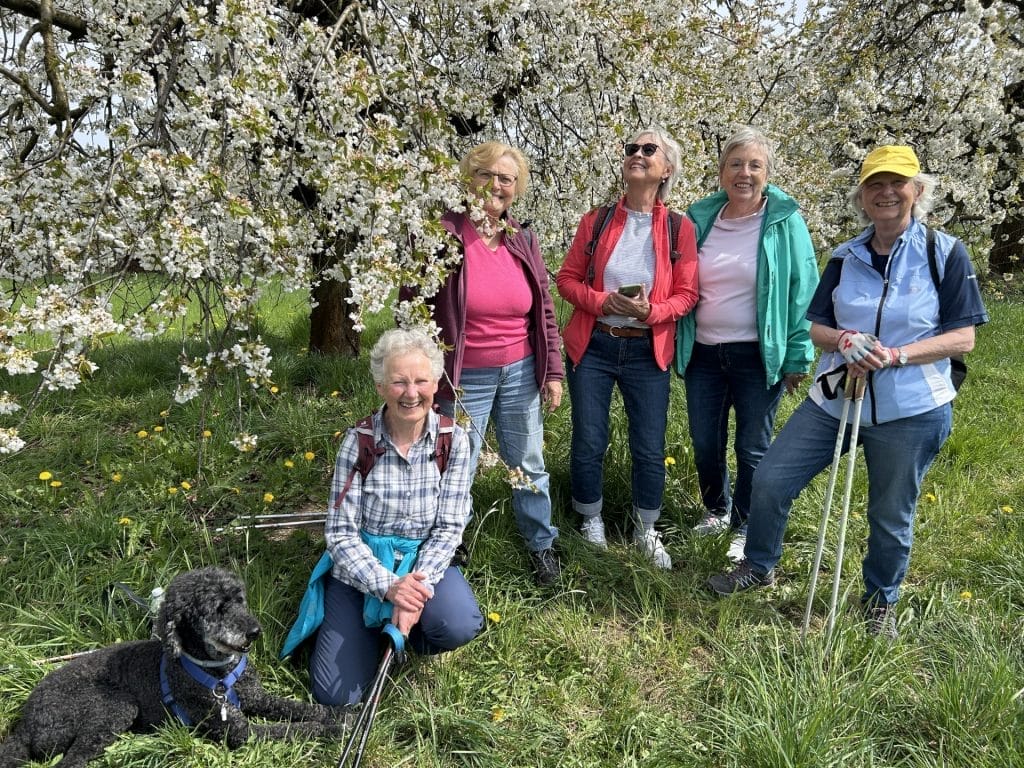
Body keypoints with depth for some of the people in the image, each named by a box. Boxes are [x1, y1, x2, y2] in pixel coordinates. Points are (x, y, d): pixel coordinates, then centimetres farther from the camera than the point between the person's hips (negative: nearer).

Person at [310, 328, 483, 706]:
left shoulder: (453, 440, -11)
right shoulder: (359, 441, -15)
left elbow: (449, 527, -10)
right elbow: (340, 533, -13)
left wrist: (418, 585, -26)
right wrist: (388, 586, -27)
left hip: (424, 561, 0)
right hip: (362, 567, 0)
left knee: (459, 624, -32)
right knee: (336, 694, -8)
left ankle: (413, 632, 4)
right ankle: (373, 627, 22)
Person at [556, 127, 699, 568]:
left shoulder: (679, 228, -1)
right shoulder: (596, 221, 2)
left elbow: (686, 295, -2)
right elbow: (567, 279, 2)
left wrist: (651, 311, -21)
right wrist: (603, 302, -16)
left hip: (648, 351, 0)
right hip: (592, 347, 1)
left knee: (650, 447, 5)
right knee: (588, 441, 7)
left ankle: (646, 531, 26)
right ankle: (591, 521, 30)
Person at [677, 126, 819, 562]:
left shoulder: (784, 221, -7)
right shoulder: (700, 218, 4)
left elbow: (802, 292, -7)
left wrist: (798, 358, -10)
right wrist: (678, 344, 9)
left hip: (758, 356, -4)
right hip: (702, 353, 4)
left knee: (753, 449, 8)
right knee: (705, 444, 14)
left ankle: (745, 527, 27)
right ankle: (716, 510, 39)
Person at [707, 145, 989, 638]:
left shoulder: (945, 253, -7)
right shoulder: (846, 257, 4)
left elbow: (962, 338, -8)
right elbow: (816, 328, 6)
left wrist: (895, 355, -22)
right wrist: (844, 340, -17)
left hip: (910, 412, -3)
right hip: (836, 401, 4)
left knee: (891, 515, 10)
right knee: (770, 480, 2)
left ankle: (880, 602, 37)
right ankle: (759, 567, 27)